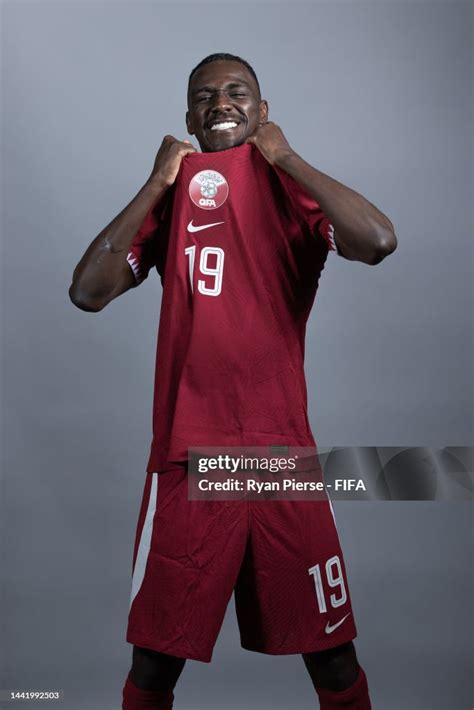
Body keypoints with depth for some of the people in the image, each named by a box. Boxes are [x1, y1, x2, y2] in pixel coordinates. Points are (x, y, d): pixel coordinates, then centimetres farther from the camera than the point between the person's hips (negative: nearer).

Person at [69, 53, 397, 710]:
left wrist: (286, 158, -8)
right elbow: (87, 292, -6)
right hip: (186, 460, 1)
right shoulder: (168, 202, 7)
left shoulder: (296, 194, 3)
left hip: (284, 455, 0)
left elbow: (378, 242, -18)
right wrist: (157, 184, -4)